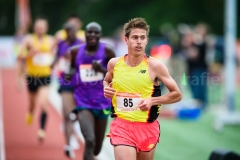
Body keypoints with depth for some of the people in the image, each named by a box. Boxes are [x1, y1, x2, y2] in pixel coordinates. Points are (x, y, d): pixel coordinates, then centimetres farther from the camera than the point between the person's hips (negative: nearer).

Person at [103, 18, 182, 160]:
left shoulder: (155, 66, -7)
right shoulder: (114, 64, 1)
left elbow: (177, 95, -2)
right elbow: (107, 80, 25)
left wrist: (152, 101, -16)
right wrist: (106, 89, 1)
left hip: (147, 127, 0)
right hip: (121, 125, 0)